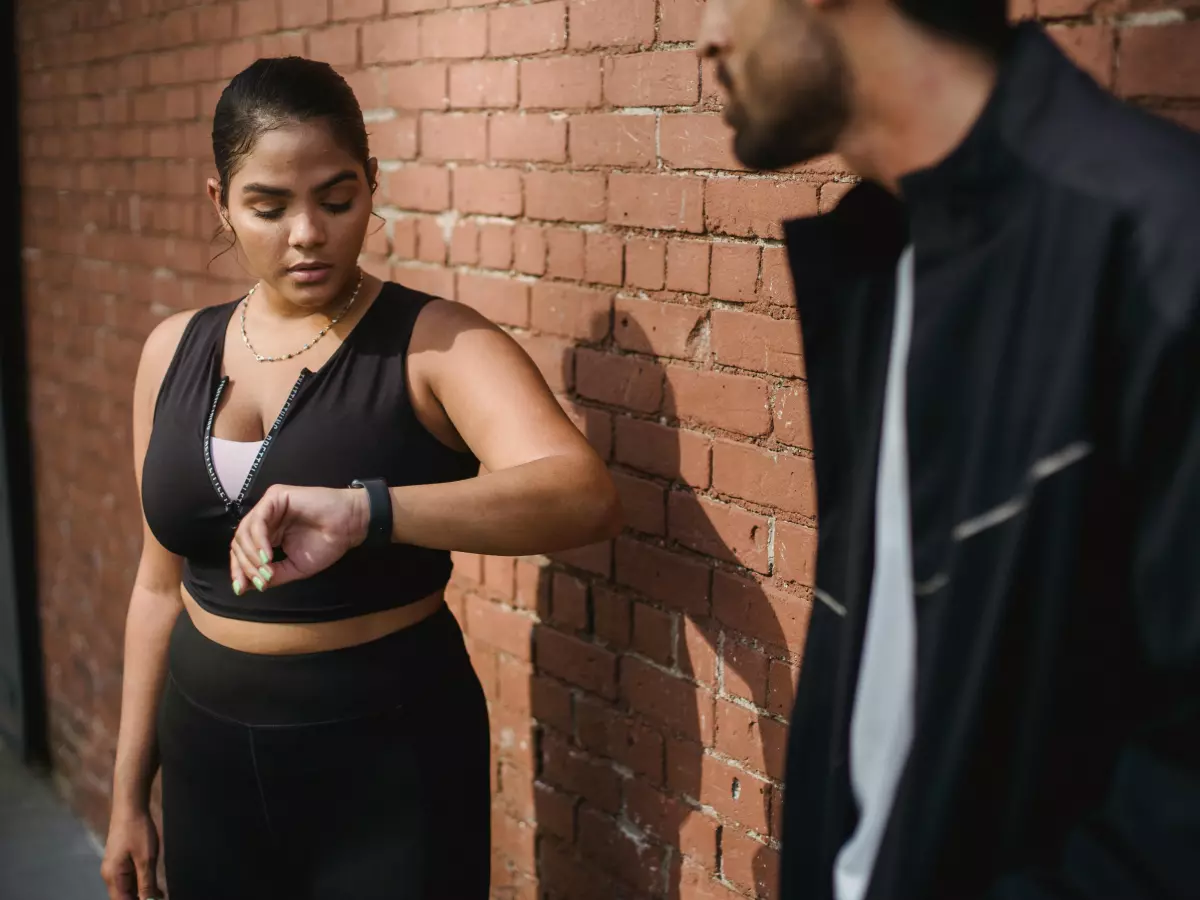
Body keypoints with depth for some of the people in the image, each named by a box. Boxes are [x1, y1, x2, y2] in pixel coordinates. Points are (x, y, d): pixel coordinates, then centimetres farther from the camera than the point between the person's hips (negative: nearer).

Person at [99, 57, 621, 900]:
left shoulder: (436, 344, -12)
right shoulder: (175, 351, 3)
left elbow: (586, 497, -29)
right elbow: (163, 581, 11)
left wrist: (364, 511, -42)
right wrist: (130, 790, 13)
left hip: (390, 750, -4)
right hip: (209, 746, 5)